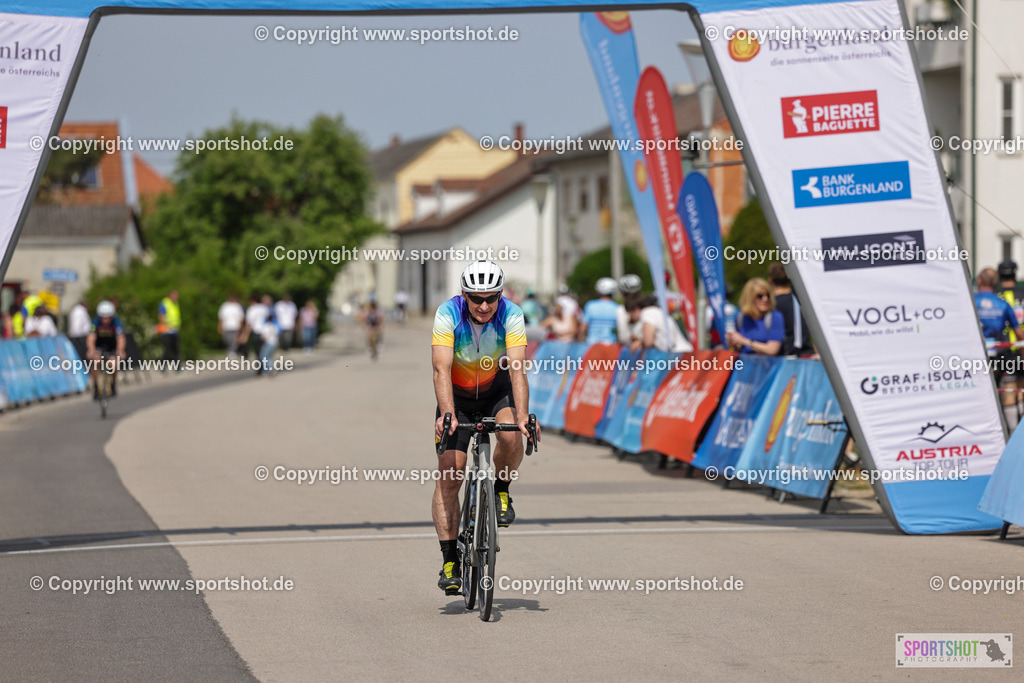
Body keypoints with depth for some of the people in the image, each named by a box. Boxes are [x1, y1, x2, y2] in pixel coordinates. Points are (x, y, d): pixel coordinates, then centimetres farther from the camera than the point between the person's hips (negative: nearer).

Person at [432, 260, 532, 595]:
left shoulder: (511, 315, -24)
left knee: (511, 439, -32)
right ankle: (450, 562, -7)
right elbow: (441, 369, -33)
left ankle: (501, 492, 0)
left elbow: (517, 368, -32)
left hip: (497, 391, 0)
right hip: (457, 395, 0)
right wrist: (447, 415, -48)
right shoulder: (447, 314, -26)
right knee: (448, 477, -12)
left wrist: (522, 416, -45)